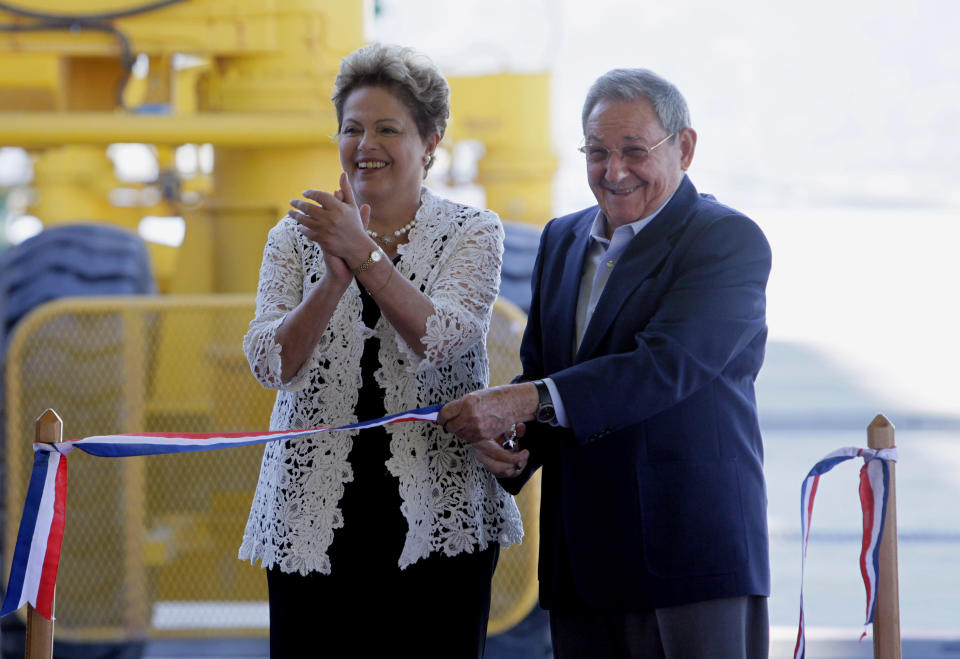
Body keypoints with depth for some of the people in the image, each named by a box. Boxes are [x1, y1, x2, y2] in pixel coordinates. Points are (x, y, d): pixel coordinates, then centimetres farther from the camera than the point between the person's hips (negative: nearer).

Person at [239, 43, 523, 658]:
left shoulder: (473, 232, 4)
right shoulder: (296, 239, 9)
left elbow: (441, 340, -14)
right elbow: (272, 364, -4)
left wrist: (363, 253, -24)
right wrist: (334, 279, -18)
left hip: (436, 519, -1)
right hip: (313, 515, 2)